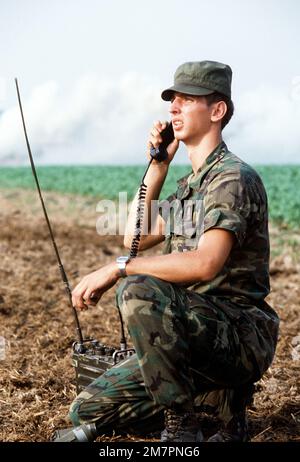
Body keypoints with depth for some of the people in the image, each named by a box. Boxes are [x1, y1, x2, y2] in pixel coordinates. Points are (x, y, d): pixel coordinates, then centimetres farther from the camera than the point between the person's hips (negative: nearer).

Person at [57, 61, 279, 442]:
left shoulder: (233, 177, -13)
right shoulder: (190, 183, 16)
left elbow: (205, 263, -28)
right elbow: (136, 238, 20)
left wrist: (116, 269, -25)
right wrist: (157, 166, 15)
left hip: (243, 335, -9)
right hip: (199, 334, 9)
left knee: (138, 289, -34)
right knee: (87, 411, 4)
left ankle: (181, 426, -18)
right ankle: (223, 395, 12)